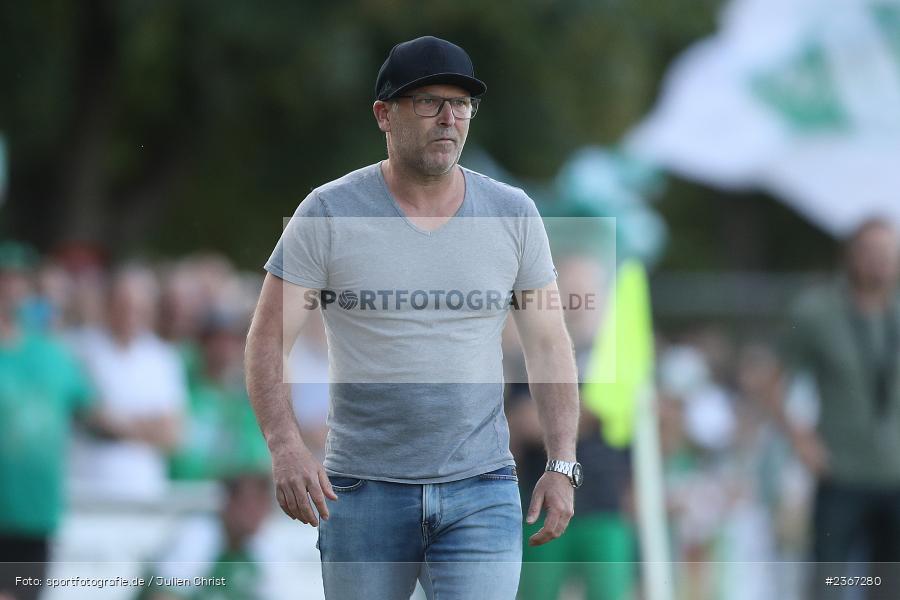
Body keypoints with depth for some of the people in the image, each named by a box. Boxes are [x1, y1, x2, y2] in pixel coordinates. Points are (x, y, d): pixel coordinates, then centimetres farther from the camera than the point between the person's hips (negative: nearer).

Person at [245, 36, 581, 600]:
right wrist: (287, 446, -21)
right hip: (363, 490, -1)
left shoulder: (513, 214, 4)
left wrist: (563, 464, 1)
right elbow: (268, 341, -5)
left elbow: (549, 343, 10)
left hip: (480, 491, 1)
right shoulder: (329, 213, -3)